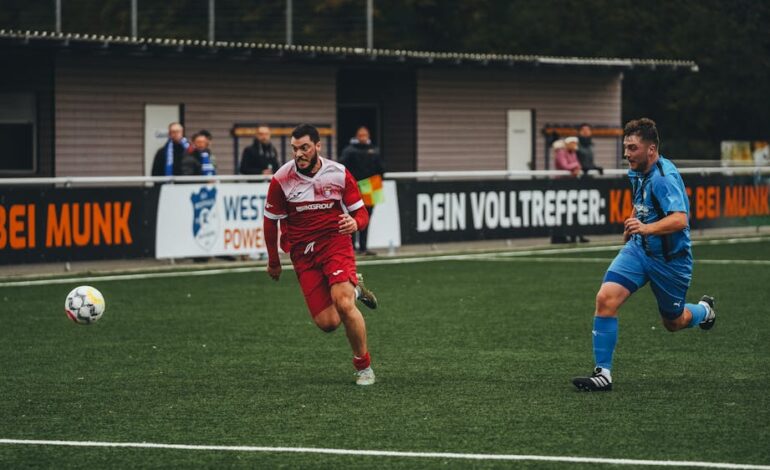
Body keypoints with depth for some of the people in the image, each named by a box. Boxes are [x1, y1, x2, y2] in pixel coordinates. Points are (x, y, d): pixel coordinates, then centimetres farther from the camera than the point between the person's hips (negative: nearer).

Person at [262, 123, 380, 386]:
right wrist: (273, 261, 15)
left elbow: (361, 213, 2)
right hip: (303, 253, 1)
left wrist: (355, 223, -22)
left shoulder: (339, 174, -5)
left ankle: (364, 366, -3)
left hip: (336, 243, -1)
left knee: (343, 305, -24)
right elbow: (271, 220, 8)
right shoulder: (282, 180, -6)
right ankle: (354, 290, 28)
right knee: (327, 323, -7)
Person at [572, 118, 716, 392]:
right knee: (606, 298, -18)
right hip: (638, 249, 6)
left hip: (670, 258, -6)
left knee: (673, 323, 14)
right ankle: (602, 373, -15)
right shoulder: (638, 173, 1)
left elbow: (679, 220, -38)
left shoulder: (665, 176, -25)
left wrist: (647, 228, -52)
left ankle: (704, 310, 50)